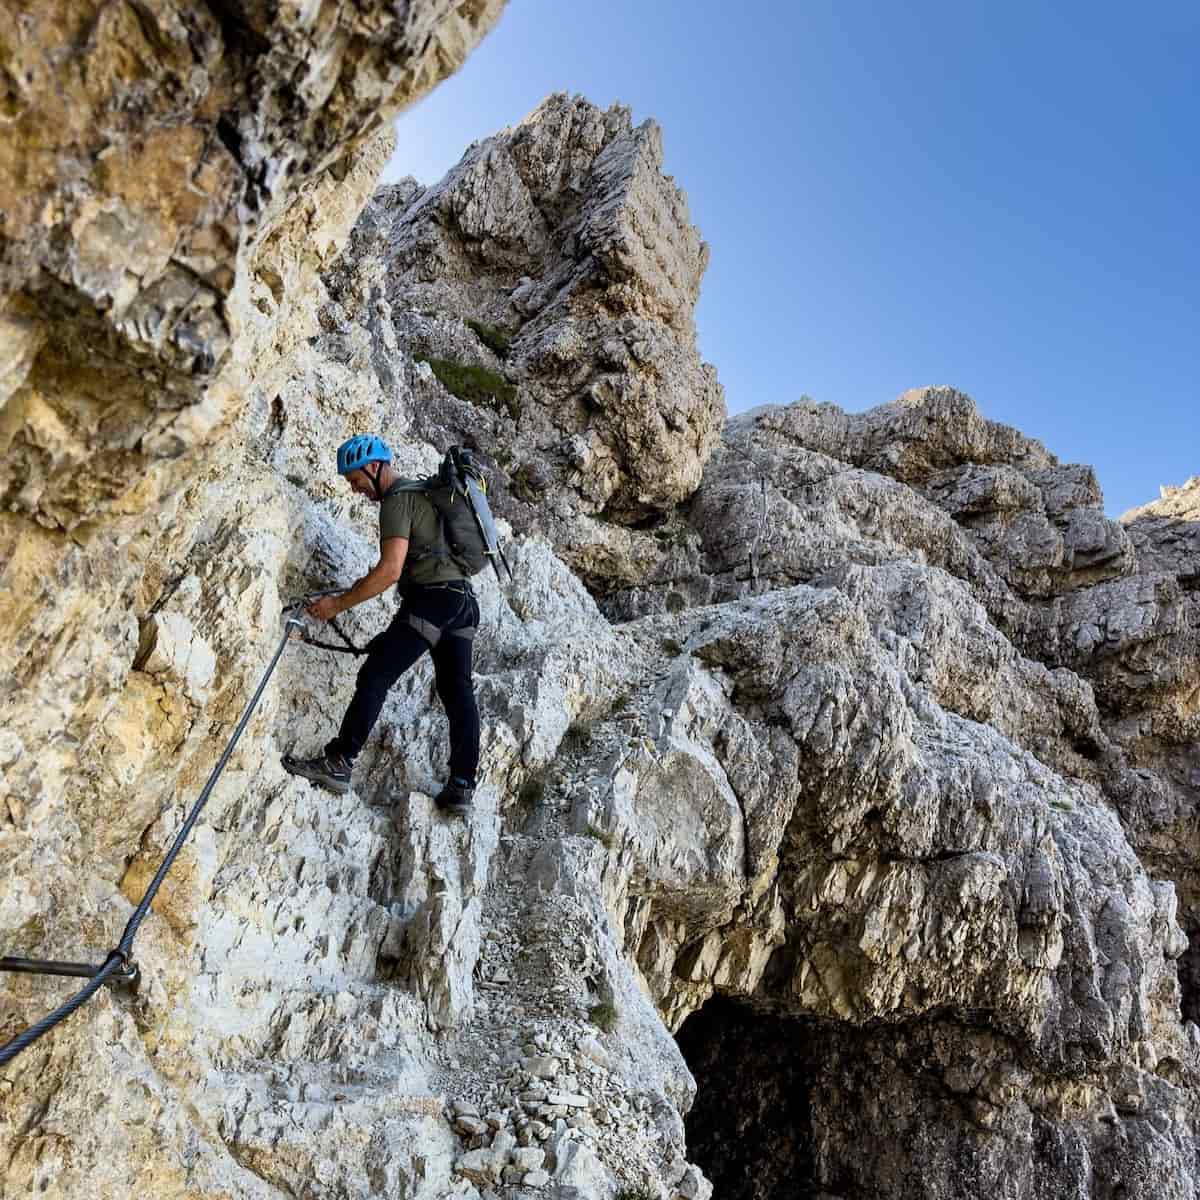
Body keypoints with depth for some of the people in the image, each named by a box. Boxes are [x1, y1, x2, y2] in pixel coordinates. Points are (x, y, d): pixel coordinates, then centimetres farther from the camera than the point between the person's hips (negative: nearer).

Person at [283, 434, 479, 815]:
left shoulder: (397, 500, -8)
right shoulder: (422, 491, 23)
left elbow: (390, 571, -18)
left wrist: (339, 603, -13)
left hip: (431, 597, -10)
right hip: (463, 601, 10)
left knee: (375, 677, -8)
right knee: (458, 692, 7)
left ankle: (338, 763, -8)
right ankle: (461, 787, 8)